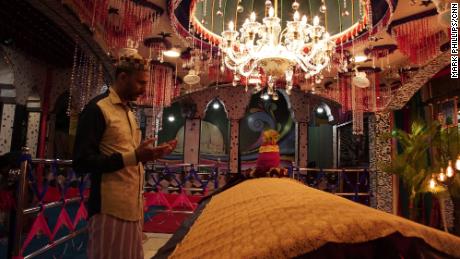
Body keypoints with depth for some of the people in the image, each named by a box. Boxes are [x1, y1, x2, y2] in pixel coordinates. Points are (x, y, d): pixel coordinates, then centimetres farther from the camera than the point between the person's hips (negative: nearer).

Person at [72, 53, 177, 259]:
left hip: (133, 206, 9)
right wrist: (134, 156, -24)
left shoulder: (129, 111, 16)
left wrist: (149, 154, 5)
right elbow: (82, 162, -17)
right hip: (111, 209, -8)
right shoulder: (97, 109, -11)